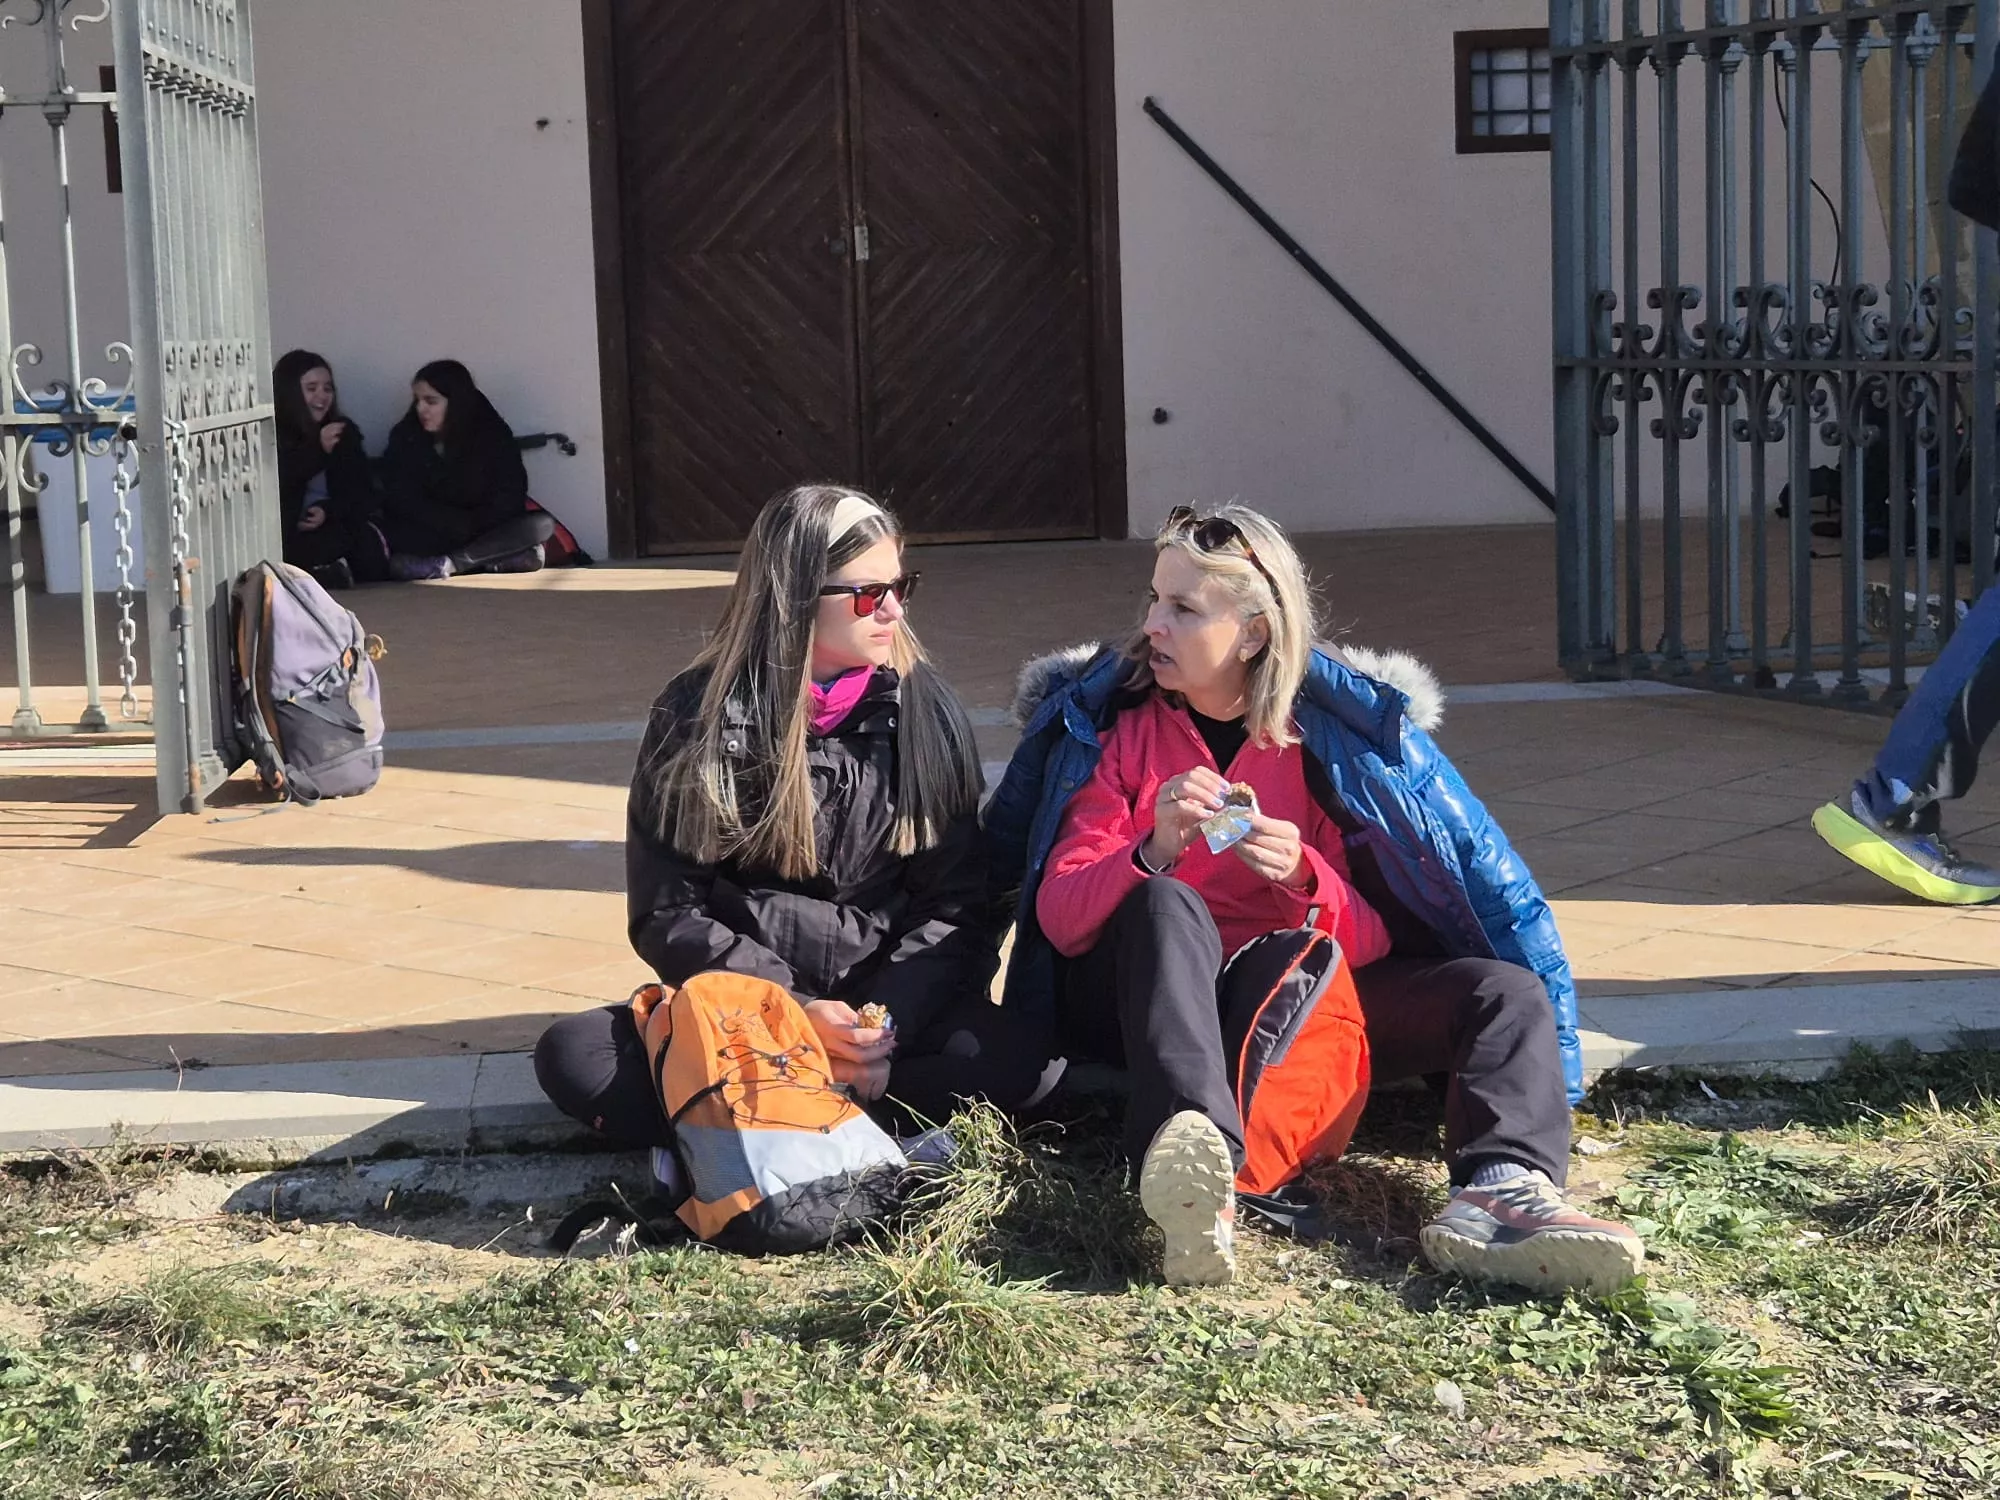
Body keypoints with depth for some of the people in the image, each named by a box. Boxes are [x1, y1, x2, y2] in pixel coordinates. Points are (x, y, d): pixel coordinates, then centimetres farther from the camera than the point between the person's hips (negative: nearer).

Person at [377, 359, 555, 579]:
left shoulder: (492, 434, -4)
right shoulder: (405, 437, -3)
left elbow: (510, 500, -7)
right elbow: (403, 502, -10)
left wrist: (472, 524, -18)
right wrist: (464, 524, -16)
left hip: (485, 532, 2)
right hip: (431, 535, -2)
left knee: (542, 524, -26)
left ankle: (444, 564, -34)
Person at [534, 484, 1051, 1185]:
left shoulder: (924, 712, 1)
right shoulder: (698, 717, -3)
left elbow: (955, 904, 0)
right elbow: (666, 914, -3)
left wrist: (888, 1027, -18)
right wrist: (794, 1013, -18)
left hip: (889, 1004, 0)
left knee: (1008, 1057, -31)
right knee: (572, 1056, -27)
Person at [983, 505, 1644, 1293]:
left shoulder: (1332, 732, 3)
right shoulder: (1115, 723, 2)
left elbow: (1373, 946, -2)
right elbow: (1059, 917, -9)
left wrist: (1306, 880, -22)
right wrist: (1153, 853, -28)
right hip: (1156, 998, -2)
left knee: (1508, 992, -17)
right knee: (1167, 906, -35)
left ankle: (1501, 1190, -48)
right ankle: (1199, 1157, -60)